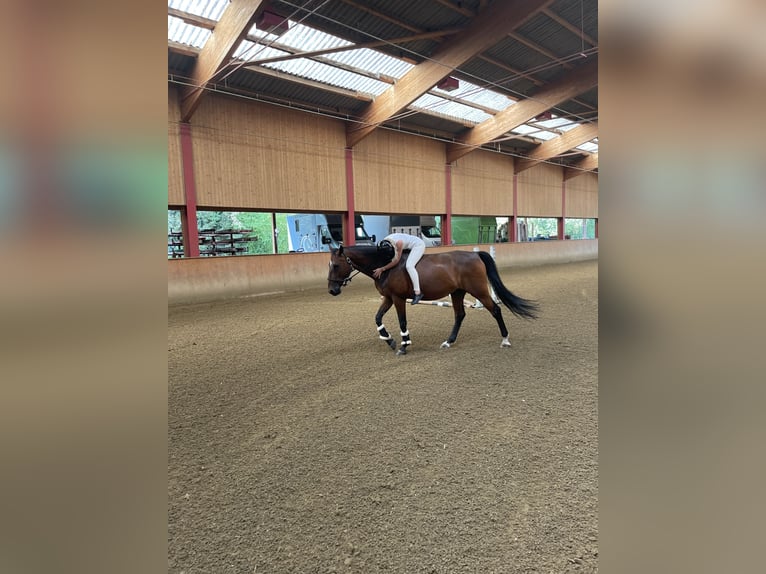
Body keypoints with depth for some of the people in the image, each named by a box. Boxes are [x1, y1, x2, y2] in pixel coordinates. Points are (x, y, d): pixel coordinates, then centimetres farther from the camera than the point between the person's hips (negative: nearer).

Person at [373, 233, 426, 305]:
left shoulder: (398, 242, -37)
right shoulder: (385, 242, -12)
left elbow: (396, 260, -32)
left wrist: (382, 269, -32)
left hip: (419, 245, -10)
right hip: (410, 247, 10)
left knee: (409, 266, -26)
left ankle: (418, 293, -28)